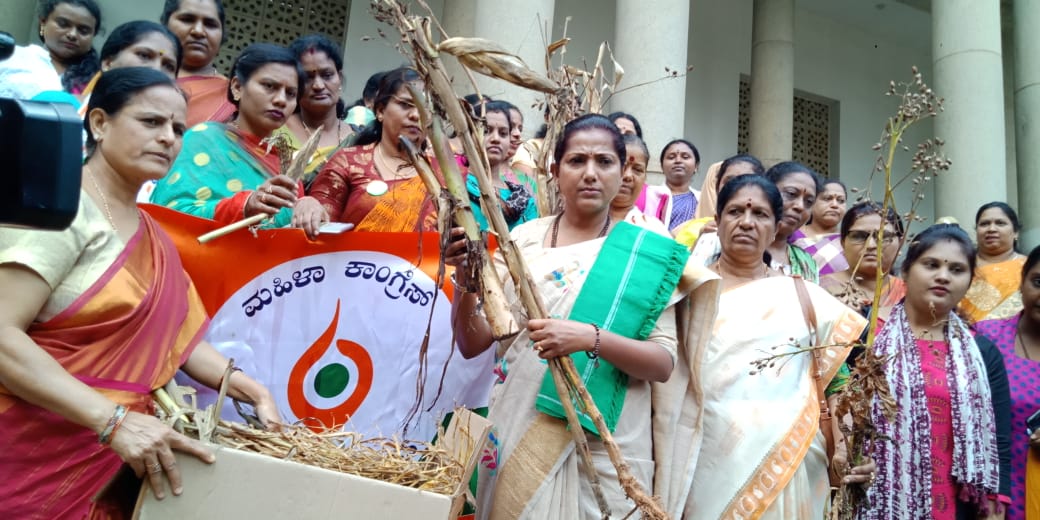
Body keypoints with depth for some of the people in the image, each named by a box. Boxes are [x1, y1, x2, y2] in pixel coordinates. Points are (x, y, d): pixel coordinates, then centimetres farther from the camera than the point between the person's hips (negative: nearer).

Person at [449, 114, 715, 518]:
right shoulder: (525, 238, 1)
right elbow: (472, 344, 0)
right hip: (516, 440, 2)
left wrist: (593, 338, -25)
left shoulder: (643, 252, -3)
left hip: (606, 450, -1)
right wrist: (465, 283, -19)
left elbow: (664, 363, -9)